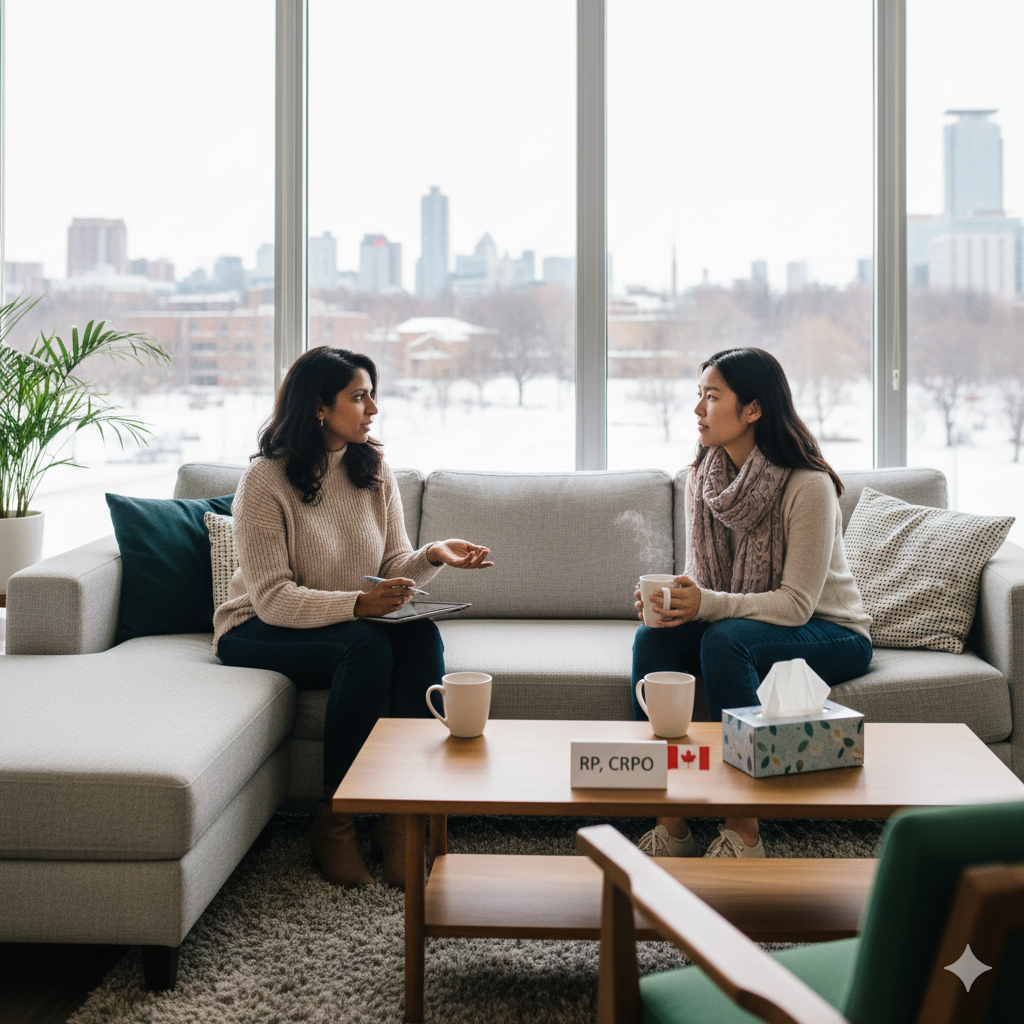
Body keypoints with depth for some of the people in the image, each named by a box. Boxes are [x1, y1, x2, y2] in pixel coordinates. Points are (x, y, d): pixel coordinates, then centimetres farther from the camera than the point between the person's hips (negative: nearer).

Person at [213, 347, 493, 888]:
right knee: (366, 645, -34)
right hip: (259, 631, -5)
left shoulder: (374, 469, 3)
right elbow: (273, 598, -21)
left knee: (422, 636, -26)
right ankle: (333, 823, -21)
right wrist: (356, 604, -35)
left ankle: (399, 820, -24)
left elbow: (394, 569, 3)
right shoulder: (265, 480, -15)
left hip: (357, 622, 5)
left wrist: (432, 555, -20)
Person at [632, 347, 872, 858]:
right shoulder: (700, 476, -1)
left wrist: (707, 604, -34)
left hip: (832, 633, -6)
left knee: (725, 640, -35)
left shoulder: (808, 485, -21)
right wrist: (674, 601, -19)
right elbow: (701, 581, 5)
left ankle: (743, 831, -26)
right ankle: (669, 821, -20)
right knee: (654, 637, -23)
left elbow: (797, 603, -23)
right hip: (740, 621, 6)